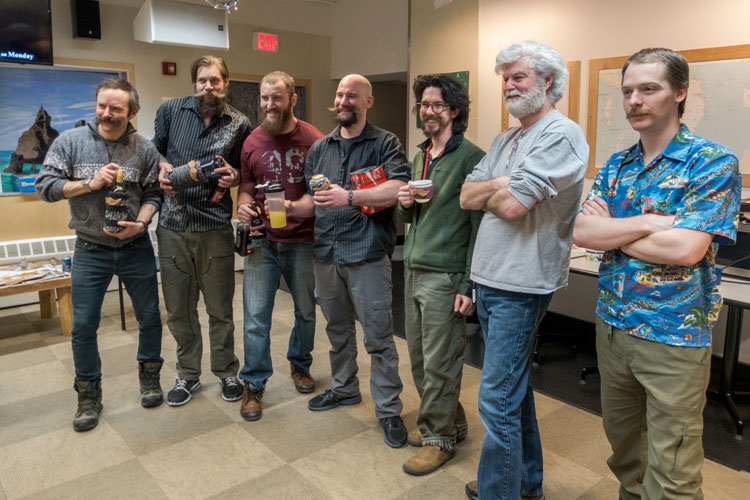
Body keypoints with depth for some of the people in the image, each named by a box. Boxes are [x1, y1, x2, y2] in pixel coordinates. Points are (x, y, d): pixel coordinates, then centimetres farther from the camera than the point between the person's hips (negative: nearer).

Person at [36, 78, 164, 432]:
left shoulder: (144, 149, -3)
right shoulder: (70, 141, -4)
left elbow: (153, 194, 0)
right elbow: (45, 186, -5)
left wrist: (141, 223, -17)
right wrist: (90, 183, -18)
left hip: (136, 247, 1)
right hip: (90, 249, 0)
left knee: (149, 317, 10)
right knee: (83, 326, 5)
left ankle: (149, 376, 34)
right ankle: (89, 395, 23)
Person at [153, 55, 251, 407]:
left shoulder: (239, 124, 3)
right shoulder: (170, 110, 6)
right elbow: (155, 150, 17)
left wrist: (234, 178, -10)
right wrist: (163, 165, -5)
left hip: (215, 228, -1)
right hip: (173, 225, 2)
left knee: (220, 308, 7)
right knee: (178, 308, 10)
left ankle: (227, 373, 27)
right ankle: (188, 375, 29)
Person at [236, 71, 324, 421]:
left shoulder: (314, 140, -3)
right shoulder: (252, 142, 4)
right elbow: (246, 187, 13)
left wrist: (293, 207, -18)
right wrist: (243, 205, -10)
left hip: (302, 241, -1)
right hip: (262, 241, 1)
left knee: (306, 311, 13)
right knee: (255, 314, -1)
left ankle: (300, 365, 38)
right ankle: (253, 385, 15)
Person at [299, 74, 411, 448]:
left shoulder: (385, 144, -2)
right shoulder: (320, 148, 15)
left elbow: (398, 188, -18)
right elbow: (313, 199, 17)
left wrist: (348, 197, -24)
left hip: (367, 254, -5)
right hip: (326, 253, 6)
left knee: (378, 336, -1)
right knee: (337, 330, 19)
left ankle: (388, 410, 13)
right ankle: (344, 389, 38)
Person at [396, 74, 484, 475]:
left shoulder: (470, 157, -9)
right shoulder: (420, 158, 15)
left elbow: (479, 225, -13)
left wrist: (469, 285, -16)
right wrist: (405, 203, 0)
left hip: (444, 276, -8)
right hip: (413, 270, 8)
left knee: (439, 362, 2)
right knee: (419, 357, 14)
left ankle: (440, 437, 20)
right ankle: (450, 422, 32)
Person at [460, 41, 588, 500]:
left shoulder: (561, 135, -12)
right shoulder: (505, 140, 16)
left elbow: (512, 204, -21)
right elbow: (468, 196, 7)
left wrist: (489, 191, -1)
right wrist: (504, 184, -9)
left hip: (521, 286, -9)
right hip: (490, 279, 9)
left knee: (498, 400, -5)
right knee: (515, 386, 19)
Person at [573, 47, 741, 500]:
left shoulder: (714, 162, -11)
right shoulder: (615, 167, 7)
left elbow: (685, 248, -23)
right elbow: (582, 232, -5)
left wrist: (610, 230, -10)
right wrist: (652, 222, -16)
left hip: (674, 338, -5)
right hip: (612, 326, 6)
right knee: (622, 441, 22)